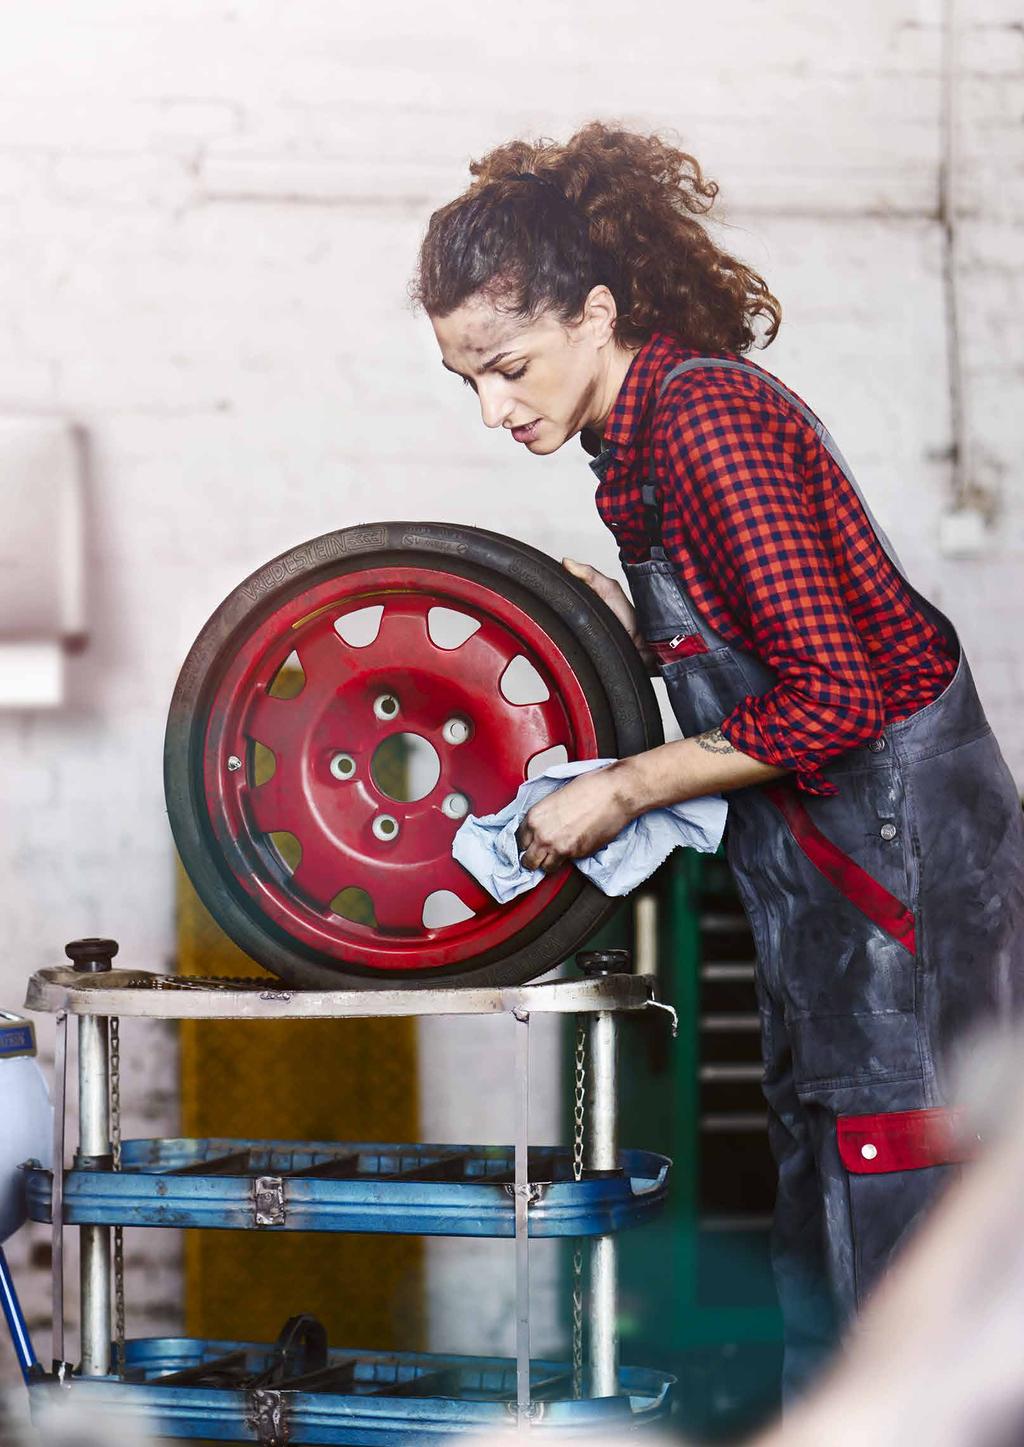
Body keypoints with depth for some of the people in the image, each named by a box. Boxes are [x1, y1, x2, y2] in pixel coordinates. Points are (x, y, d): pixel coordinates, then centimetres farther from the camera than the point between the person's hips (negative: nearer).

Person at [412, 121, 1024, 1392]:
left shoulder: (704, 418, -20)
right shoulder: (653, 421, 9)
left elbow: (830, 698, -24)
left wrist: (623, 789, -17)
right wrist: (628, 626, 5)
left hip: (900, 847, -10)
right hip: (826, 860, 10)